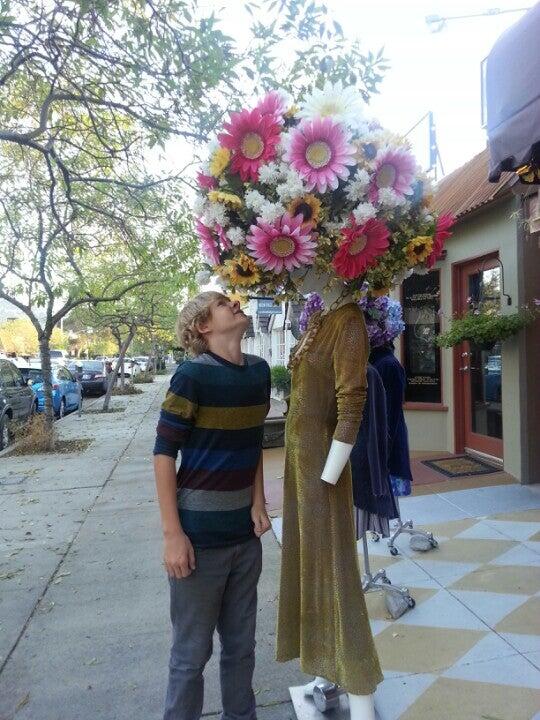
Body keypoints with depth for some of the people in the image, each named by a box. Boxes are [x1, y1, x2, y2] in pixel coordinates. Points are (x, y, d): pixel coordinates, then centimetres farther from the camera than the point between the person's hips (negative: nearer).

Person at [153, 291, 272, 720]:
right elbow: (164, 455, -13)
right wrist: (173, 534, -14)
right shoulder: (193, 375, -15)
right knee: (192, 652, 12)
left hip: (246, 533, 6)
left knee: (241, 644, 20)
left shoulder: (260, 371, 3)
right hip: (200, 535, -5)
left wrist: (258, 504, 4)